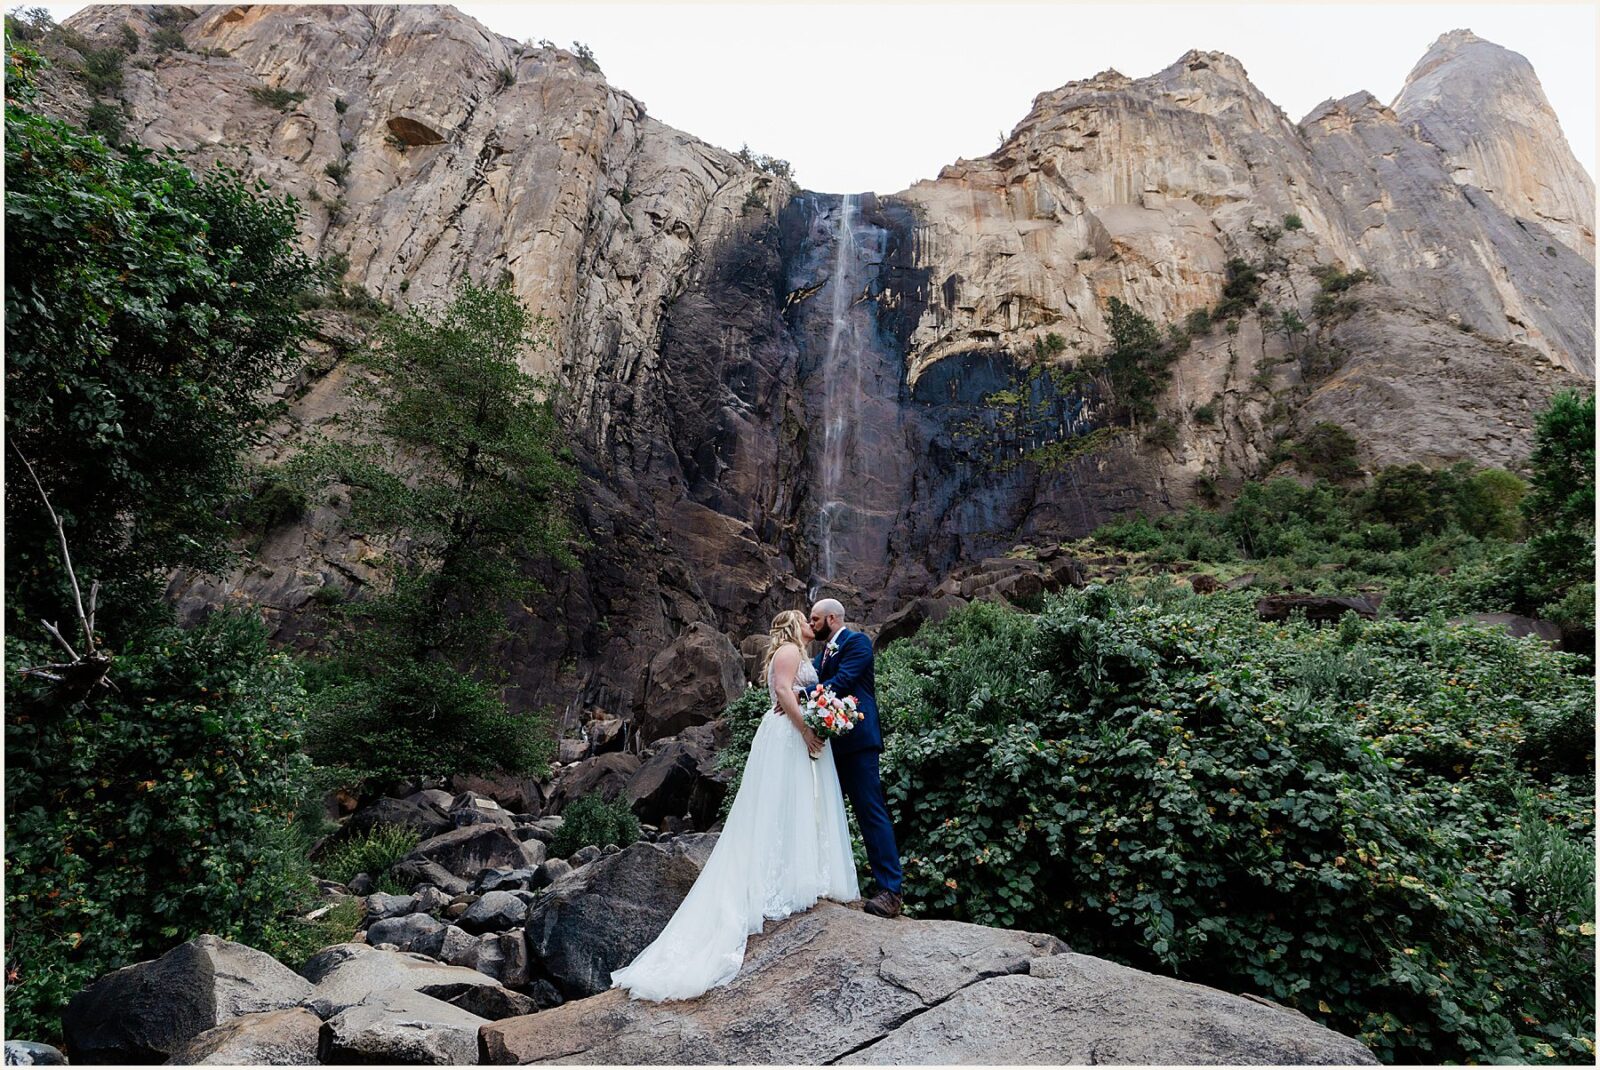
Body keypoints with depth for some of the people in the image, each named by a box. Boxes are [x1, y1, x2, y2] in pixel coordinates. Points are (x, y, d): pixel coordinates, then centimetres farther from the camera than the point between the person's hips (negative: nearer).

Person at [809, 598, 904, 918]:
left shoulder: (856, 642, -6)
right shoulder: (823, 653, 19)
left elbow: (842, 681, -19)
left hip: (856, 739, -9)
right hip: (831, 741, 9)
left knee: (871, 813, -8)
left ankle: (891, 890, -4)